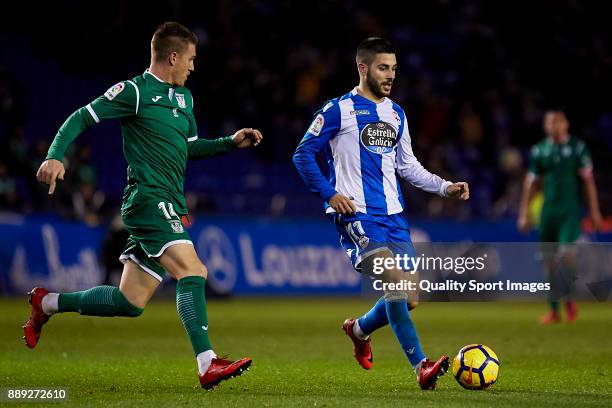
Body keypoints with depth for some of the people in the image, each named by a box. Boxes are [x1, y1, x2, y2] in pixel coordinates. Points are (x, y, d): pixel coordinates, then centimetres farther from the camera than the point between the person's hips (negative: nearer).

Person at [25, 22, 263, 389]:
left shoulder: (184, 97, 20)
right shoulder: (135, 91, -6)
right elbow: (81, 118, -6)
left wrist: (232, 142, 19)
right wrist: (55, 156, -20)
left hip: (169, 206, 9)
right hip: (148, 197, -9)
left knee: (130, 303, 8)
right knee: (193, 270, -23)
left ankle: (47, 303, 25)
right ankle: (208, 365, -26)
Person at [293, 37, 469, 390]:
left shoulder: (396, 114, 17)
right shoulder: (339, 110, -2)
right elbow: (303, 154, -1)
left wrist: (446, 187, 13)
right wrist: (330, 194, -11)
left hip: (393, 214, 7)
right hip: (356, 214, -7)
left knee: (408, 294, 2)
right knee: (396, 281, -24)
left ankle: (359, 329, 31)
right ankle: (421, 366, -24)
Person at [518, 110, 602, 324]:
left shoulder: (577, 147, 0)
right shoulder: (539, 151, 8)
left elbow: (588, 180, 0)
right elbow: (530, 183, 12)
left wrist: (594, 211, -4)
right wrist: (523, 214, 9)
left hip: (571, 210, -3)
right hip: (548, 210, 3)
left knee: (566, 252, -18)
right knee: (549, 260, 3)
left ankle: (569, 298, 6)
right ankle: (553, 310, 13)